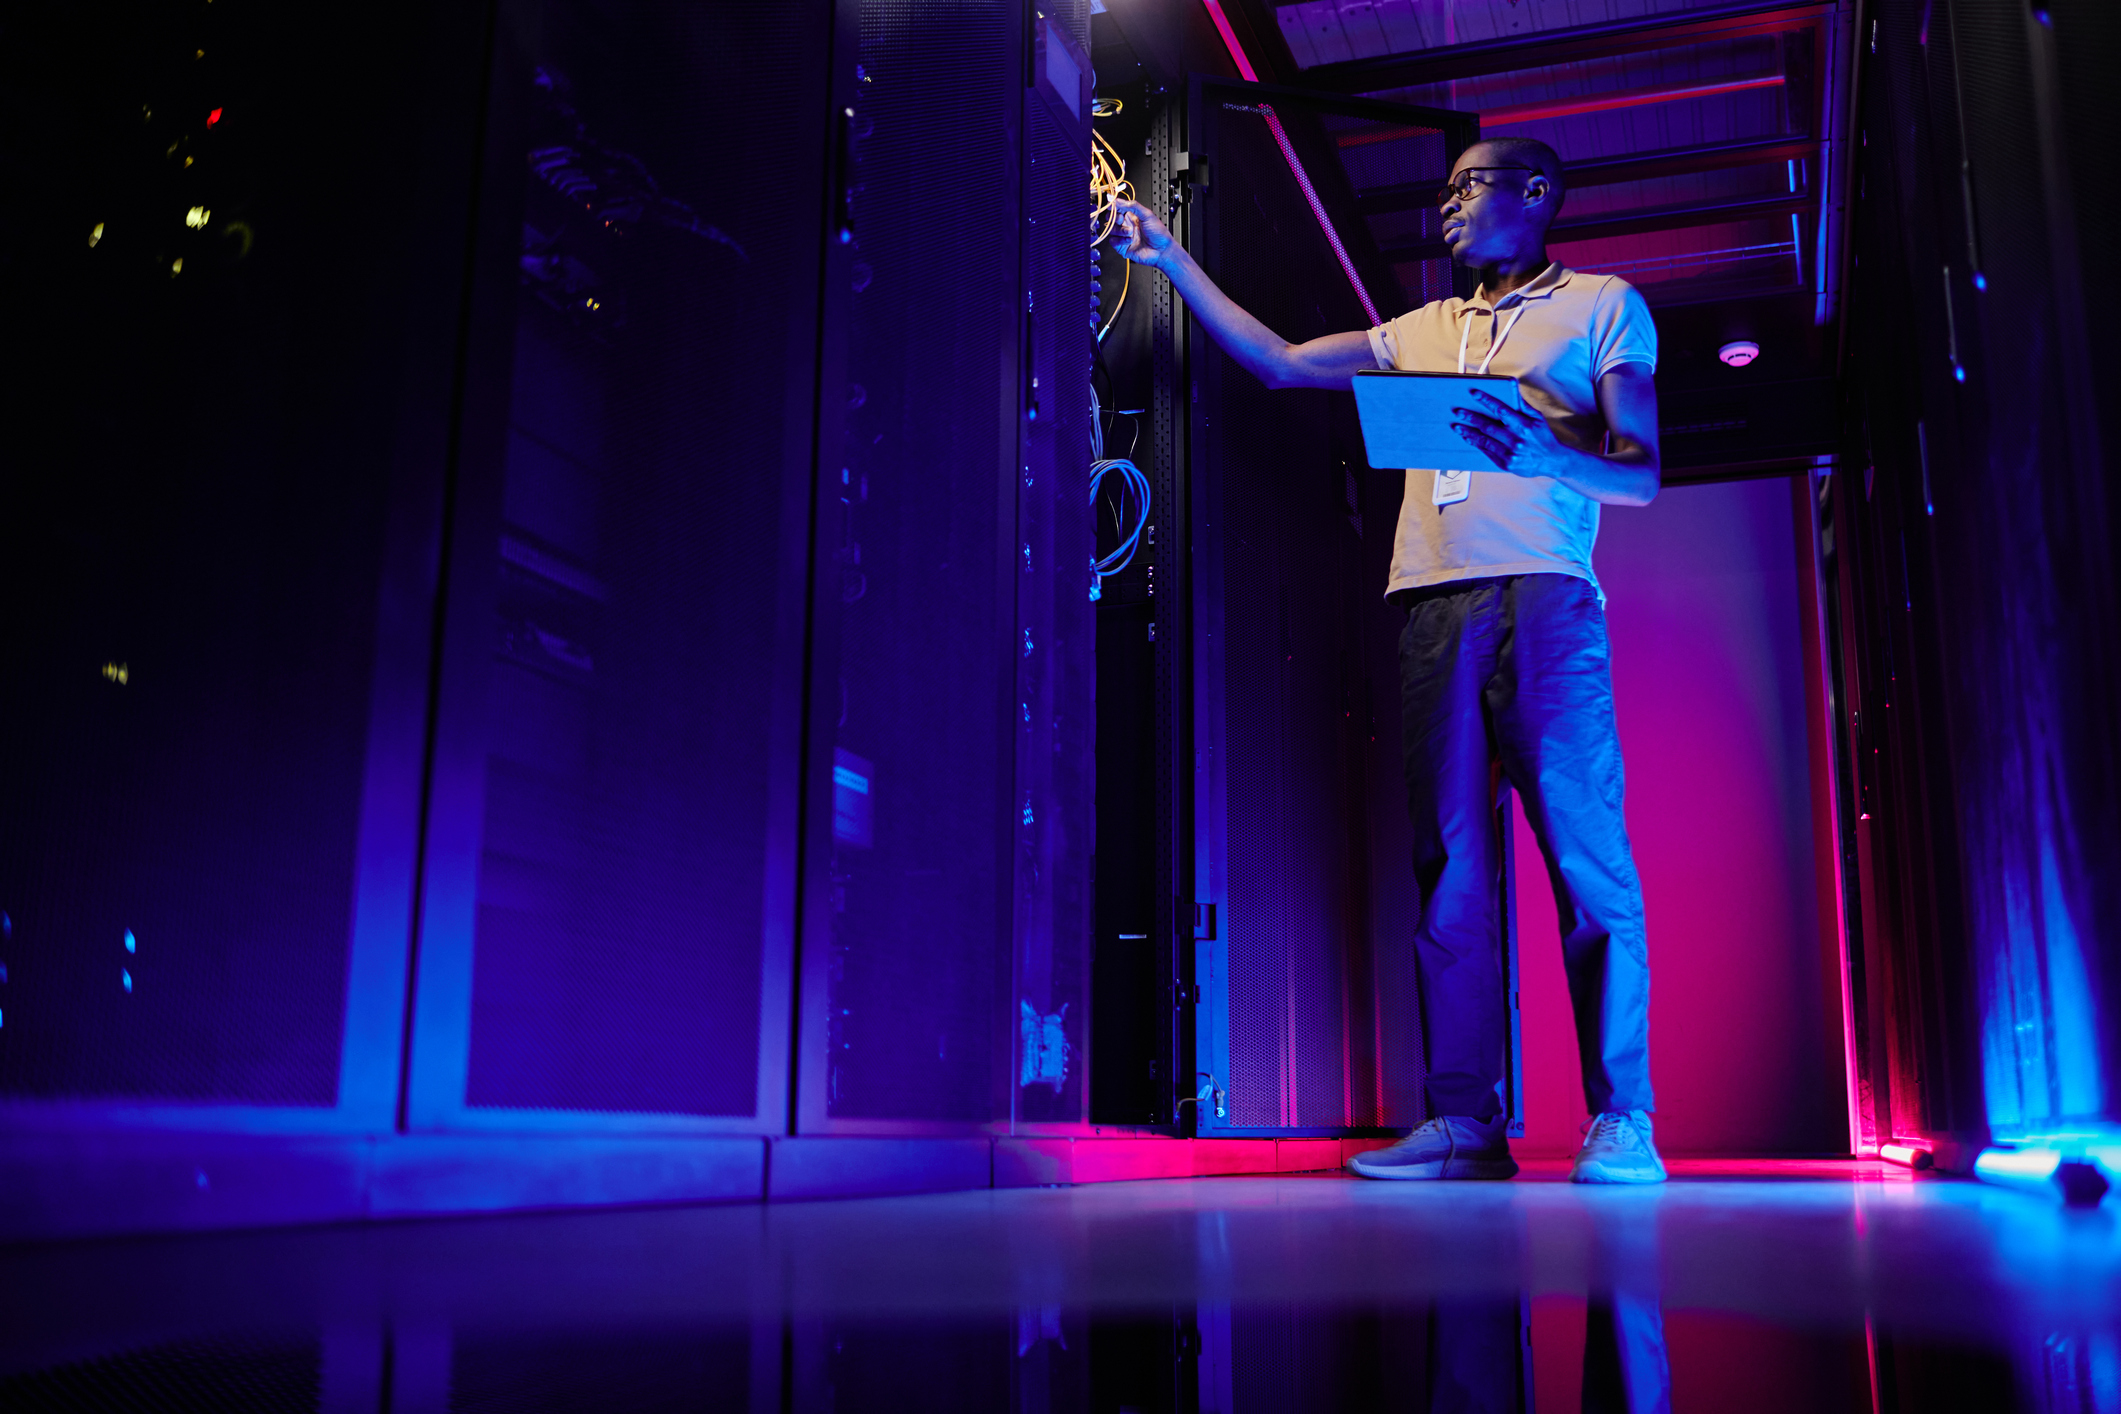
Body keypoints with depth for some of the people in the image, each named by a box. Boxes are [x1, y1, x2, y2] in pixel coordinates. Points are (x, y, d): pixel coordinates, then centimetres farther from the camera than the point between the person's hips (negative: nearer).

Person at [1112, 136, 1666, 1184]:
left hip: (1543, 594, -4)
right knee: (1448, 862, -2)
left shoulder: (1603, 305, 15)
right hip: (1433, 601, 4)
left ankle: (1621, 1121, -9)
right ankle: (1465, 1119, -1)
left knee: (1584, 848, -12)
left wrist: (1534, 452, -15)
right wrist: (1170, 259, 25)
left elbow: (1644, 473, 5)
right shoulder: (1422, 330, 28)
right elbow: (1281, 363, 26)